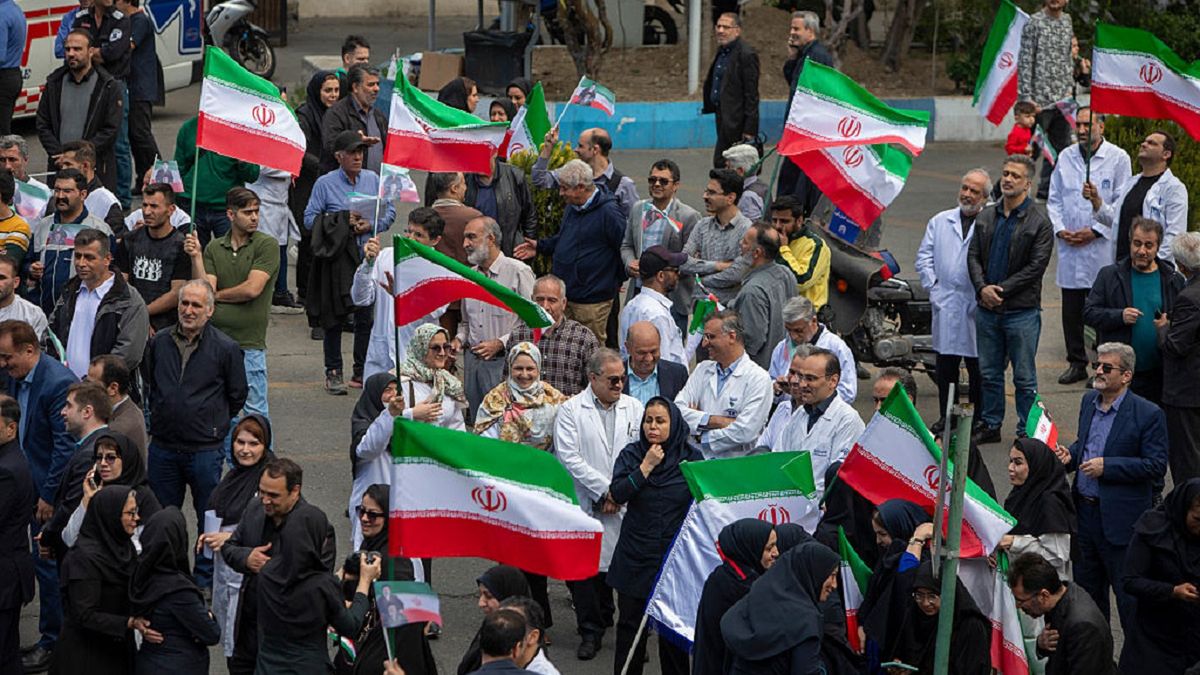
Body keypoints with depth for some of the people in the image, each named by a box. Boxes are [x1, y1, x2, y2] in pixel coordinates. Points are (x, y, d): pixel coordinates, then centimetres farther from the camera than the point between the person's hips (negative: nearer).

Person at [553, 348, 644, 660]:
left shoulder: (634, 408, 9)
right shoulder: (571, 410, -2)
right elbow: (569, 458, -8)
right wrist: (604, 490, -10)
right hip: (586, 505, -2)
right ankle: (591, 632, 13)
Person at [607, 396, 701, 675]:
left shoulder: (691, 457, -1)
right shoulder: (631, 454, 1)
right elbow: (617, 495, -11)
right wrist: (646, 467, -16)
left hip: (675, 555, -1)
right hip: (636, 555, 1)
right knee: (630, 623, 5)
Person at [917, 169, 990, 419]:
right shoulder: (940, 222, 13)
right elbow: (924, 257, 13)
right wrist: (933, 288, 1)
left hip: (978, 308, -3)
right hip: (946, 306, 4)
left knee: (978, 369, 2)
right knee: (945, 367, 8)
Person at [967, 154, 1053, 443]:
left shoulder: (1038, 222, -6)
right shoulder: (985, 217, 11)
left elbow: (1036, 266, -11)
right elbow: (973, 256, 9)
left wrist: (1001, 289, -14)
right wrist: (982, 287, -9)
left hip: (1022, 310, -5)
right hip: (987, 310, 5)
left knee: (1024, 377, 1)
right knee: (989, 373, 13)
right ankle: (990, 426, 23)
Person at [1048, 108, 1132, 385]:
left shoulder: (1118, 158, -2)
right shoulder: (1066, 157, 11)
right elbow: (1054, 199, 15)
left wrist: (1095, 231, -11)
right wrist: (1060, 229, -1)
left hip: (1102, 247, -4)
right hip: (1069, 248, 4)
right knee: (1071, 309, 7)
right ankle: (1076, 364, 18)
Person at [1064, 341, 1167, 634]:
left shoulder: (1147, 414, -14)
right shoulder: (1089, 401, 8)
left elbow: (1156, 465, -16)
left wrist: (1107, 466, -21)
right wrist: (1071, 456, -1)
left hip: (1120, 518, -7)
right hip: (1084, 510, 7)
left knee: (1128, 594, 0)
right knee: (1086, 587, 18)